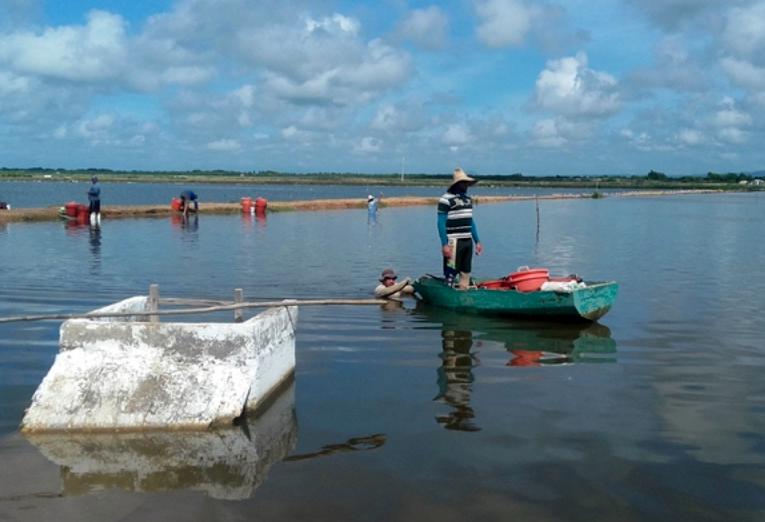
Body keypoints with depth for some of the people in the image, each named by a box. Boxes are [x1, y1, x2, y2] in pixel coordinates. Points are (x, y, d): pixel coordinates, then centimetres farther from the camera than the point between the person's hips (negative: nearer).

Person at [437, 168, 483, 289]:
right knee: (450, 274, -8)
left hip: (468, 241, 8)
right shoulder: (446, 199, -9)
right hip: (453, 242, -8)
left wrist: (477, 241, 16)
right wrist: (444, 245, -19)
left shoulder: (468, 199, 15)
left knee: (466, 273, 12)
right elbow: (441, 223, -12)